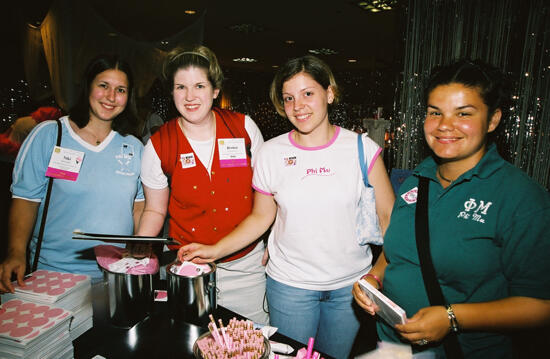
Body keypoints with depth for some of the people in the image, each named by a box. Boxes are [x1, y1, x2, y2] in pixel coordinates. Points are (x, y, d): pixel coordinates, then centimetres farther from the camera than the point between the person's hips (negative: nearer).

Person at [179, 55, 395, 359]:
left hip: (351, 286, 0)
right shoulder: (270, 154, -4)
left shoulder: (362, 148, -7)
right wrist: (215, 250, -4)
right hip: (290, 285, 0)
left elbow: (388, 216, -3)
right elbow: (261, 217, 4)